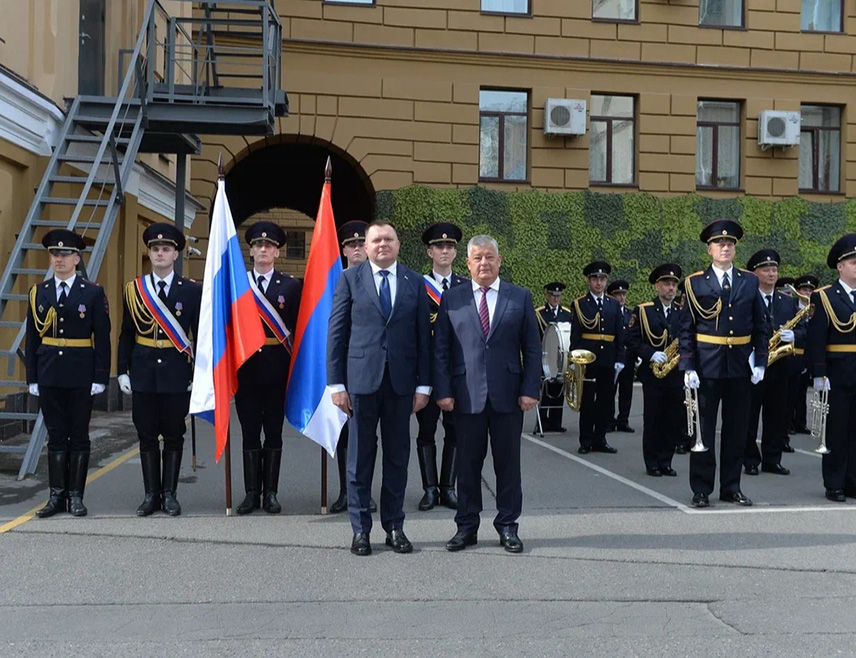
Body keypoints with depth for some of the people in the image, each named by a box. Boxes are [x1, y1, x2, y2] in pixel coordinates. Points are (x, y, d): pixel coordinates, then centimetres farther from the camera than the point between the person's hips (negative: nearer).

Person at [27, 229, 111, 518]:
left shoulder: (93, 293, -1)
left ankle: (76, 496, 11)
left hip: (81, 375, -2)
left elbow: (103, 338, -2)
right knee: (56, 436, 7)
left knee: (79, 437, 4)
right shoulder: (38, 293, 8)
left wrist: (100, 378, -8)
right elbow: (32, 339, 9)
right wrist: (32, 378, 4)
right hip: (49, 374, 3)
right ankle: (57, 496, 13)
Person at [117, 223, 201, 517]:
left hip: (177, 374, -2)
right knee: (147, 435, 6)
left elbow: (200, 335, 1)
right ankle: (151, 494, 16)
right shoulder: (134, 289, 7)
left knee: (174, 436, 5)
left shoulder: (192, 290, 1)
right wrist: (122, 371, 3)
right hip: (143, 373, 2)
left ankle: (170, 494, 15)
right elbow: (126, 335, 9)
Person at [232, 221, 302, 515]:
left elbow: (298, 328, 3)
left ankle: (270, 493, 12)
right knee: (249, 433, 6)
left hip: (277, 368, -1)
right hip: (245, 367, 1)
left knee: (274, 433, 5)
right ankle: (252, 493, 13)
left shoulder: (291, 286, 5)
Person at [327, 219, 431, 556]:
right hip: (362, 379, -2)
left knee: (398, 456, 8)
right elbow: (336, 332, 1)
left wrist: (423, 385, 1)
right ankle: (361, 529, 14)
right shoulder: (350, 279, 3)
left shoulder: (415, 282, 8)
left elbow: (423, 335, 7)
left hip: (402, 382, 2)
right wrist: (337, 383, -5)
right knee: (360, 456, 4)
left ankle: (394, 526, 20)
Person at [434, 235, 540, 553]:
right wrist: (443, 391, -3)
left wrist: (530, 390, -3)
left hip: (507, 395, 0)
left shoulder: (520, 297, 6)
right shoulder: (451, 299, 7)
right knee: (467, 464, 6)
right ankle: (466, 527, 17)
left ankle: (507, 526, 18)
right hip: (467, 395, 0)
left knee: (507, 463, 7)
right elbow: (440, 350, 5)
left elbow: (532, 348, 5)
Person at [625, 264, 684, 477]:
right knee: (652, 420, 0)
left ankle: (665, 462, 16)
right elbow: (631, 340, -4)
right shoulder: (642, 311, 1)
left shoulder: (683, 313, 12)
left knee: (674, 420, 4)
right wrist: (651, 354, -16)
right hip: (652, 374, -3)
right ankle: (652, 464, 10)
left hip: (676, 374, 3)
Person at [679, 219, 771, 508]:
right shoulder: (695, 283, 0)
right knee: (703, 428, 2)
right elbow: (686, 329, -2)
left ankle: (731, 487, 20)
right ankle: (701, 489, 11)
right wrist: (688, 367, -9)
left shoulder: (750, 282, 8)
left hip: (741, 365, 3)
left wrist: (760, 361, 1)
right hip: (707, 365, -3)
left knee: (737, 429, 9)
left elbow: (761, 326, 10)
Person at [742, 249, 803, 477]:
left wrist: (793, 335, -13)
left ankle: (772, 460, 17)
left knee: (778, 415, 7)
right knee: (749, 416, 1)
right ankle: (750, 460, 10)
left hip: (780, 366, 5)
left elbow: (803, 331, 9)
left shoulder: (789, 301, 13)